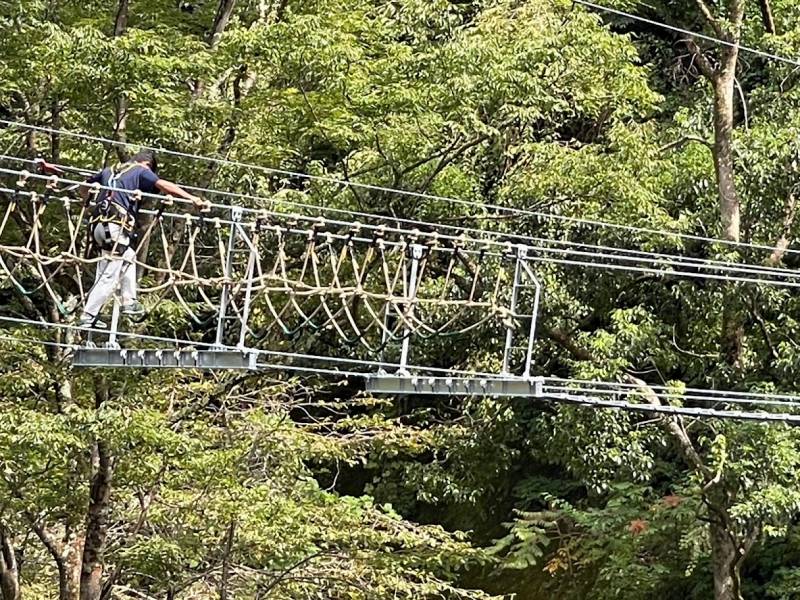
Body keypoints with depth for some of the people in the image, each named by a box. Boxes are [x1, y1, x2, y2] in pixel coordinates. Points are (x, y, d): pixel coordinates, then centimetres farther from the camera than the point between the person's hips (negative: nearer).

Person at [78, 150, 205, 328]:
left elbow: (84, 188, 39)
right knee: (109, 277, -4)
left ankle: (129, 303, 23)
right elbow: (163, 185, -10)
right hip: (116, 227, -8)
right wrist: (192, 198, -16)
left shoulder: (109, 171, 27)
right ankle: (87, 317, -7)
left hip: (98, 224, 8)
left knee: (129, 257, 29)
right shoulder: (141, 171, 7)